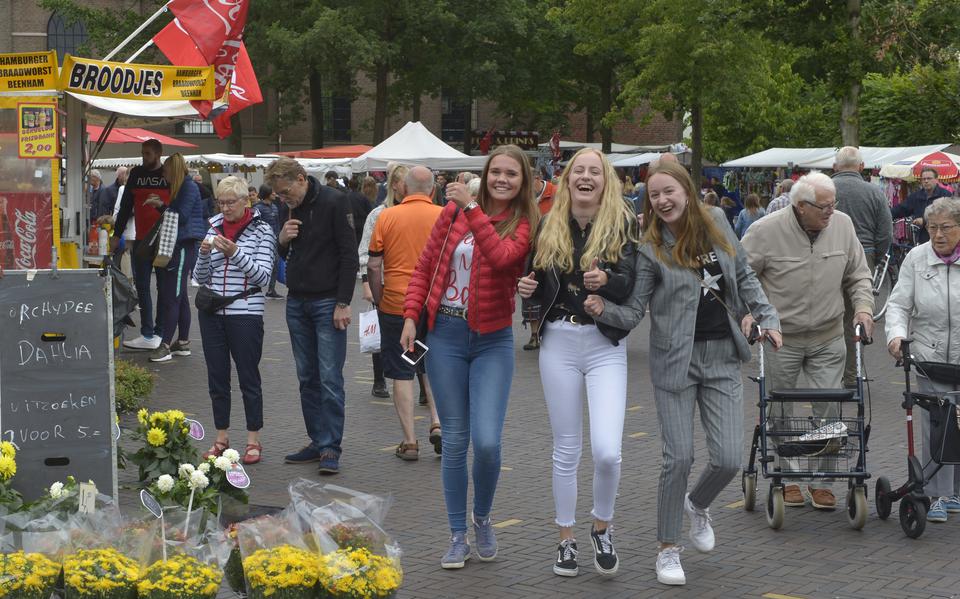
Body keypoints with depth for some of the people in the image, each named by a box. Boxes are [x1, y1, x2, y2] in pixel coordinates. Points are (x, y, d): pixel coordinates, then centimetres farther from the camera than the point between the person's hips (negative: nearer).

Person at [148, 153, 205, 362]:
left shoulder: (189, 187, -10)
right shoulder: (180, 188, 20)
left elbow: (182, 216, -17)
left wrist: (161, 205, -7)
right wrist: (160, 206, 7)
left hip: (185, 247, -10)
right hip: (180, 245, 10)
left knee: (171, 296, -12)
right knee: (180, 296, 13)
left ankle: (165, 345, -13)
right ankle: (183, 343, 18)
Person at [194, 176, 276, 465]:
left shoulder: (261, 231, -3)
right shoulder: (212, 228, 9)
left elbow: (262, 277, -11)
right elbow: (201, 278, 10)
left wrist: (234, 252, -21)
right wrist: (204, 254, -9)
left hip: (245, 313, -5)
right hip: (211, 312, 5)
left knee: (248, 377, 2)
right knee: (217, 377, 10)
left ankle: (253, 441, 10)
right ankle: (222, 438, 20)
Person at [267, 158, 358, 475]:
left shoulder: (333, 202, -11)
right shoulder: (292, 208, 10)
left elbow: (349, 255, -12)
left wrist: (343, 303, -15)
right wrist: (282, 240, -4)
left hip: (327, 303, -7)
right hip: (297, 303, 7)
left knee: (330, 379, -6)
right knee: (307, 378, 10)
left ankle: (331, 448, -1)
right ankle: (317, 441, 17)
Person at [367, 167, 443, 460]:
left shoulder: (386, 217, -3)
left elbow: (373, 266, -2)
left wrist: (379, 301, 10)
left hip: (396, 304, -1)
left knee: (402, 373, 6)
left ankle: (409, 441, 6)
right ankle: (437, 423, 2)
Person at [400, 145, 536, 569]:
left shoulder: (525, 224, -3)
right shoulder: (453, 211, 4)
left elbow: (501, 257, -23)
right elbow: (425, 266, 10)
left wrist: (471, 209, -24)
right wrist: (411, 316, 0)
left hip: (493, 341, -2)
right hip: (446, 335, 2)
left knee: (487, 441, -11)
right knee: (454, 441, 5)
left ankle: (482, 519, 18)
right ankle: (458, 536, 17)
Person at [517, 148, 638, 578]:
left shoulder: (623, 225, -4)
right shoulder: (549, 227, 6)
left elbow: (634, 285, -14)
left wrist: (606, 281, -34)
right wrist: (528, 288, -5)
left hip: (606, 346, -3)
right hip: (558, 344, 3)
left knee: (607, 450, -14)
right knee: (566, 449, 9)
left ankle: (602, 528, 13)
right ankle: (566, 540, 23)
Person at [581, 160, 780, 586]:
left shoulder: (716, 223, 4)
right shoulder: (650, 248, -6)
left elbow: (744, 278, 17)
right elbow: (632, 311, -9)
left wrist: (767, 317, 10)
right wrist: (603, 310, -28)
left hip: (723, 357, 3)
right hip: (676, 359, -3)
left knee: (728, 458, -3)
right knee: (679, 457, -3)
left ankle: (697, 504, 31)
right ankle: (668, 548, 14)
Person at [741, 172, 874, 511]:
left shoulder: (842, 225, -2)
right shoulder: (766, 231, -14)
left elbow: (858, 275, 10)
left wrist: (863, 306, -5)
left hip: (828, 339, 3)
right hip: (780, 339, -2)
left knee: (829, 410, 0)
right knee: (780, 413, 7)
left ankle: (822, 482, 12)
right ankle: (789, 480, 21)